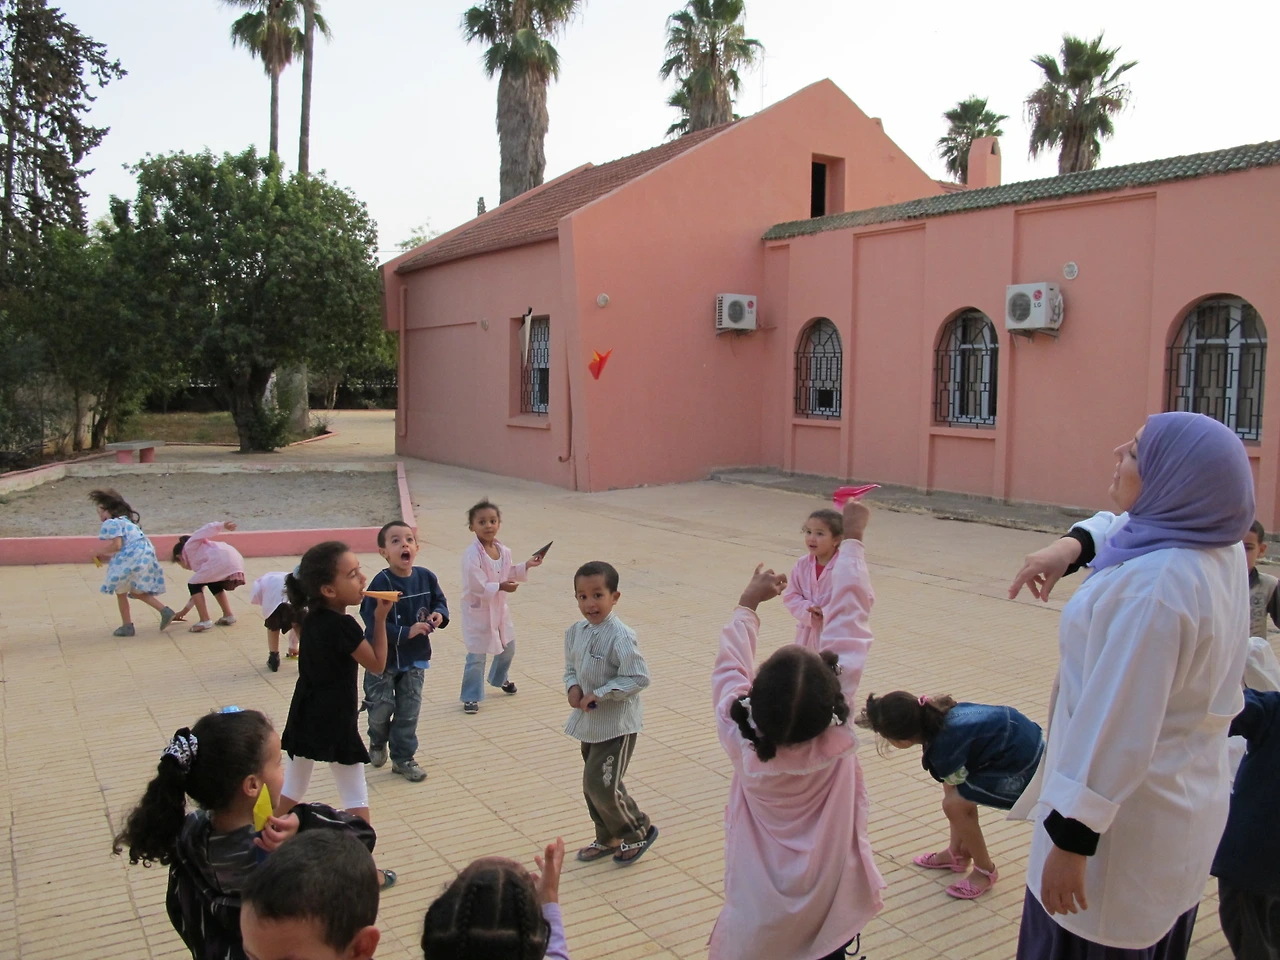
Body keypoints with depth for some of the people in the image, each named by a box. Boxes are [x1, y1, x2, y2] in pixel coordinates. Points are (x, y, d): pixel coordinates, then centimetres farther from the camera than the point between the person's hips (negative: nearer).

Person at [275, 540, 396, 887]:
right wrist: (381, 618, -12)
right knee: (356, 799, 6)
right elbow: (377, 665, -11)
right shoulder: (344, 626, -23)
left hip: (305, 721, 7)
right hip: (336, 724, -7)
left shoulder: (311, 618, 0)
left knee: (290, 792, 21)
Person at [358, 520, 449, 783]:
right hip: (383, 658, -4)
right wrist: (406, 633, -30)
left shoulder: (426, 577, -8)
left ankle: (403, 758, 26)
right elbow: (373, 623, -25)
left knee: (409, 711, 10)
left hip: (415, 658, 4)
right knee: (382, 708, 8)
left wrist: (440, 615, -14)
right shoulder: (381, 583, -22)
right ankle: (377, 741, 40)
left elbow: (440, 601, 8)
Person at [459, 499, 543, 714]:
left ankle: (498, 678, 48)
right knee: (477, 656, -2)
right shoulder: (472, 555, -24)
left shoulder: (504, 551, 0)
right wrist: (500, 587, -34)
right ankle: (471, 697, 13)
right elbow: (477, 585, -27)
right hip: (478, 610, -7)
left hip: (499, 609, 7)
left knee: (508, 646, 22)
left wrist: (526, 566, 3)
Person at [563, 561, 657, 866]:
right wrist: (573, 687, -7)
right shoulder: (575, 632, 0)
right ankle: (608, 839, 37)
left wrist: (600, 694, -23)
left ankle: (639, 831, 18)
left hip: (617, 724, -7)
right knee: (592, 785, 16)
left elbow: (639, 678, -22)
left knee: (603, 786, -7)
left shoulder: (620, 637, -22)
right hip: (589, 722, 8)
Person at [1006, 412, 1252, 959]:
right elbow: (1128, 524, 19)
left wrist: (1070, 839, -23)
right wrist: (1073, 545, 0)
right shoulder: (1223, 548, -2)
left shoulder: (1151, 585, -31)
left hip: (1125, 824, -9)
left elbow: (1117, 724, -30)